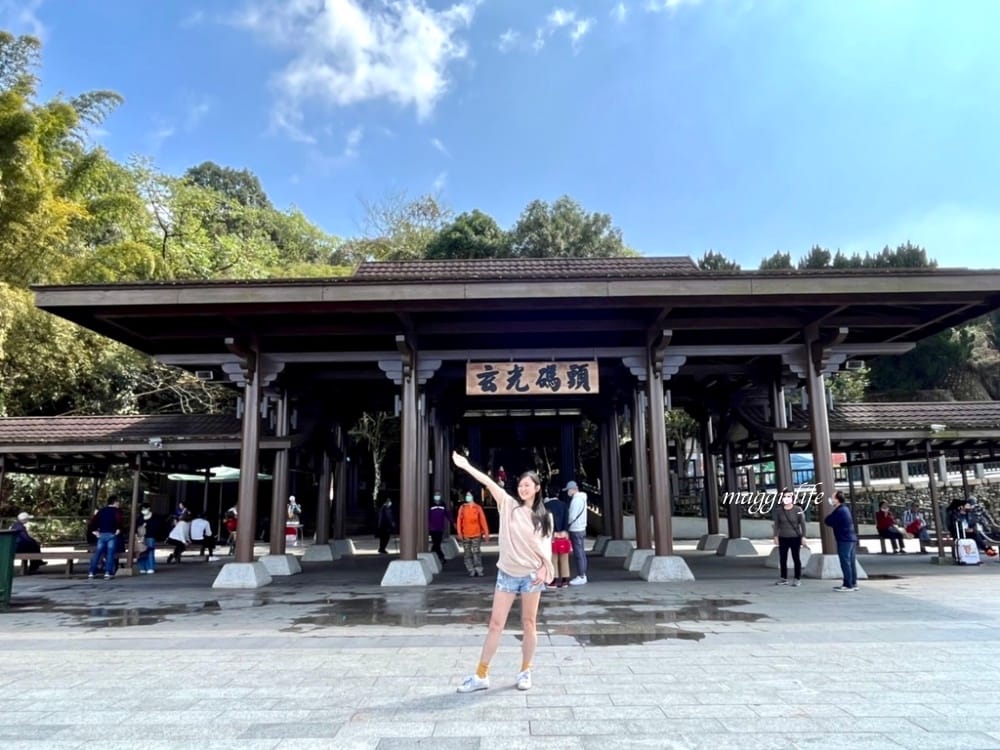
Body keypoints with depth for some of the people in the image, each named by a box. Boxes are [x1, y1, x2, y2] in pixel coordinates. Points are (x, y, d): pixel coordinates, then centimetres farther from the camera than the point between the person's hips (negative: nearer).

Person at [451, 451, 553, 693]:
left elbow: (546, 546, 6)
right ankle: (481, 675, 10)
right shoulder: (509, 505, 1)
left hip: (531, 575, 0)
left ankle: (525, 671, 24)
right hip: (507, 573, 0)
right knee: (495, 623, 3)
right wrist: (466, 466, -17)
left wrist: (545, 569, -9)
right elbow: (489, 483, -10)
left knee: (528, 623, 9)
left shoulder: (544, 516, 3)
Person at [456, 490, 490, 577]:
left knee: (477, 552, -4)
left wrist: (486, 534, -4)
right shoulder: (462, 508, 4)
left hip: (476, 534, -2)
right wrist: (459, 533, -6)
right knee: (467, 554, 3)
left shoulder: (478, 507, 0)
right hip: (465, 535, 2)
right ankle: (471, 571, 9)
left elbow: (483, 520, -1)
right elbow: (459, 521, 2)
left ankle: (479, 570, 1)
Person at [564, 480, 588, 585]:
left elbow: (572, 516, -18)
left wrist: (566, 525, -4)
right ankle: (583, 575, 17)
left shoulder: (576, 499, -16)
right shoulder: (581, 498, 15)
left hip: (576, 530, -10)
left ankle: (581, 577, -4)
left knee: (578, 554, -6)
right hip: (581, 529, 10)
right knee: (581, 553, 12)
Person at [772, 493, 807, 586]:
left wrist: (803, 537, -5)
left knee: (796, 558, 3)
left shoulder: (798, 510, -5)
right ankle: (784, 578, 15)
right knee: (782, 559, 6)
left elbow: (802, 524, -2)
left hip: (795, 538, -3)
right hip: (783, 538, 3)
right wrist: (776, 536, 2)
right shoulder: (779, 511, 1)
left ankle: (797, 579, 12)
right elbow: (776, 525, 6)